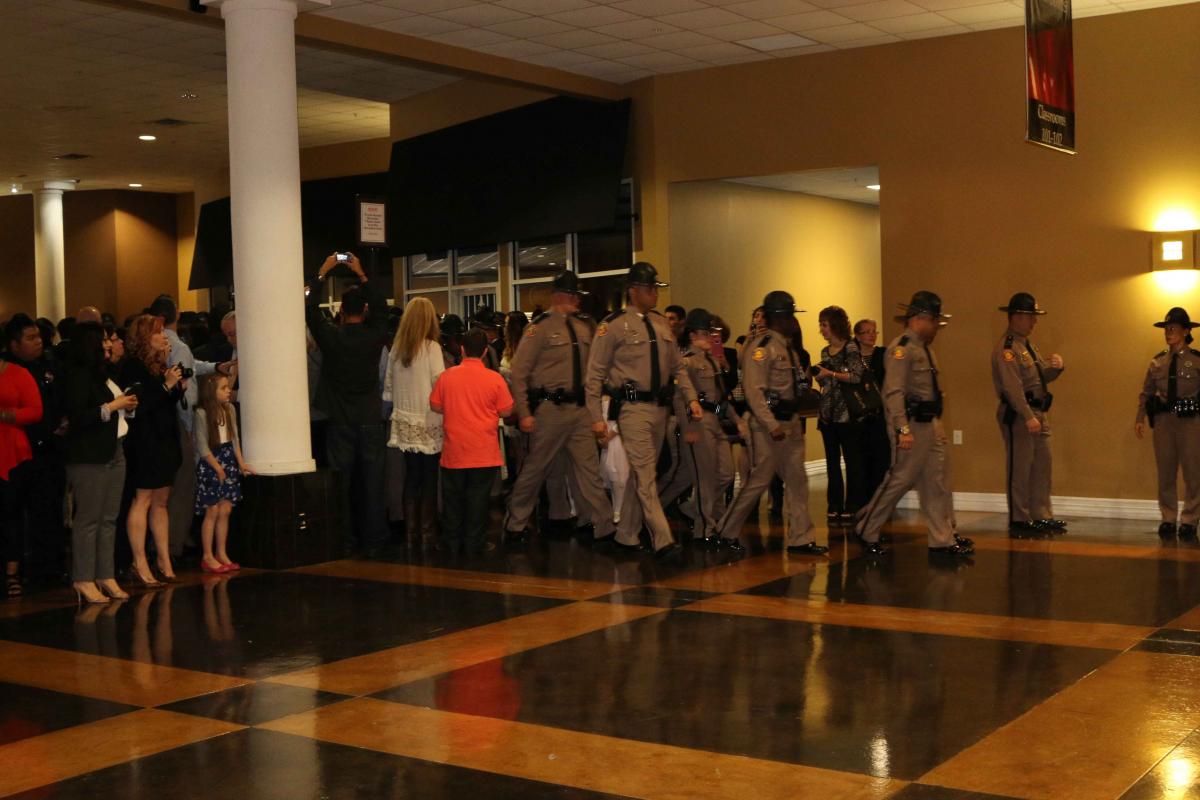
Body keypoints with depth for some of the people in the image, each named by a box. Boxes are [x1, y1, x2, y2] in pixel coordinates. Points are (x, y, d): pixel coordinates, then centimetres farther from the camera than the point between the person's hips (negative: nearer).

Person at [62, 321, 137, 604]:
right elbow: (78, 416, -19)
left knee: (109, 519, 8)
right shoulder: (79, 375, -10)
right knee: (88, 519, -5)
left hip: (114, 452, 9)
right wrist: (113, 406, -13)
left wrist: (126, 407, 5)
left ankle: (106, 576, 13)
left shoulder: (102, 375, 18)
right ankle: (83, 580, 0)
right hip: (89, 456, -9)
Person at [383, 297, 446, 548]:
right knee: (429, 480, 2)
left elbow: (388, 388, 9)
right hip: (428, 423, -5)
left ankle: (412, 533, 14)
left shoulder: (396, 349, 4)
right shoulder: (431, 348, -10)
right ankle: (428, 532, 4)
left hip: (405, 423, 5)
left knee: (411, 478, 11)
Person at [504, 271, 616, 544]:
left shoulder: (584, 327, 10)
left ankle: (604, 525, 9)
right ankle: (515, 524, 20)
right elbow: (519, 372, -9)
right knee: (536, 468, 4)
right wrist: (524, 414, -13)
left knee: (589, 467, 5)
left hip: (579, 408, 5)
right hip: (550, 408, -5)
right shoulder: (540, 327, -8)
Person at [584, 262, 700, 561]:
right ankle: (663, 541, -11)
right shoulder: (613, 326, -6)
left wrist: (691, 398, 7)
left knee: (641, 473, 13)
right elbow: (594, 375, -6)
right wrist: (597, 418, -10)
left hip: (660, 407, 7)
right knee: (645, 475, -9)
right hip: (633, 408, -7)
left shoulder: (661, 323, 13)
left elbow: (678, 366, 19)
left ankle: (626, 534, 24)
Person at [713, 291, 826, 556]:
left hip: (792, 422, 9)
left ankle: (801, 538, 13)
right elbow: (754, 390, -20)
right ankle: (727, 532, 12)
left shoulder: (789, 347, 14)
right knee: (760, 479, -3)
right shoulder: (761, 347, -13)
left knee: (797, 480, 8)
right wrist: (772, 425, -25)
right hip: (770, 423, -9)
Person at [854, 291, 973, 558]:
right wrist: (903, 430, -28)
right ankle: (866, 531, 12)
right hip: (912, 423, -9)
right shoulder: (901, 347, -15)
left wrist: (937, 424, 18)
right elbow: (894, 391, -22)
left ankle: (943, 540, 13)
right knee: (899, 479, -2)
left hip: (931, 424, 9)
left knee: (936, 482, 8)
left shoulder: (924, 348, 16)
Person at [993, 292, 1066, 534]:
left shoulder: (1027, 345, 18)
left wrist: (1055, 367, -3)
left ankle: (1042, 516, 19)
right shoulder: (1006, 348, -13)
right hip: (1018, 415, -10)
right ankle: (1019, 519, 4)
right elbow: (1013, 387, -22)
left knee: (1042, 466, 12)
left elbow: (1043, 376, 20)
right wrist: (1028, 417, -28)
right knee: (1019, 469, -3)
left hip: (1038, 413, 10)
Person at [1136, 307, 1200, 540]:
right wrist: (1140, 418, -1)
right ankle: (1168, 519, 17)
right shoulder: (1157, 362, 9)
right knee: (1165, 473, 8)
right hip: (1163, 419, 3)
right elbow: (1146, 392, 9)